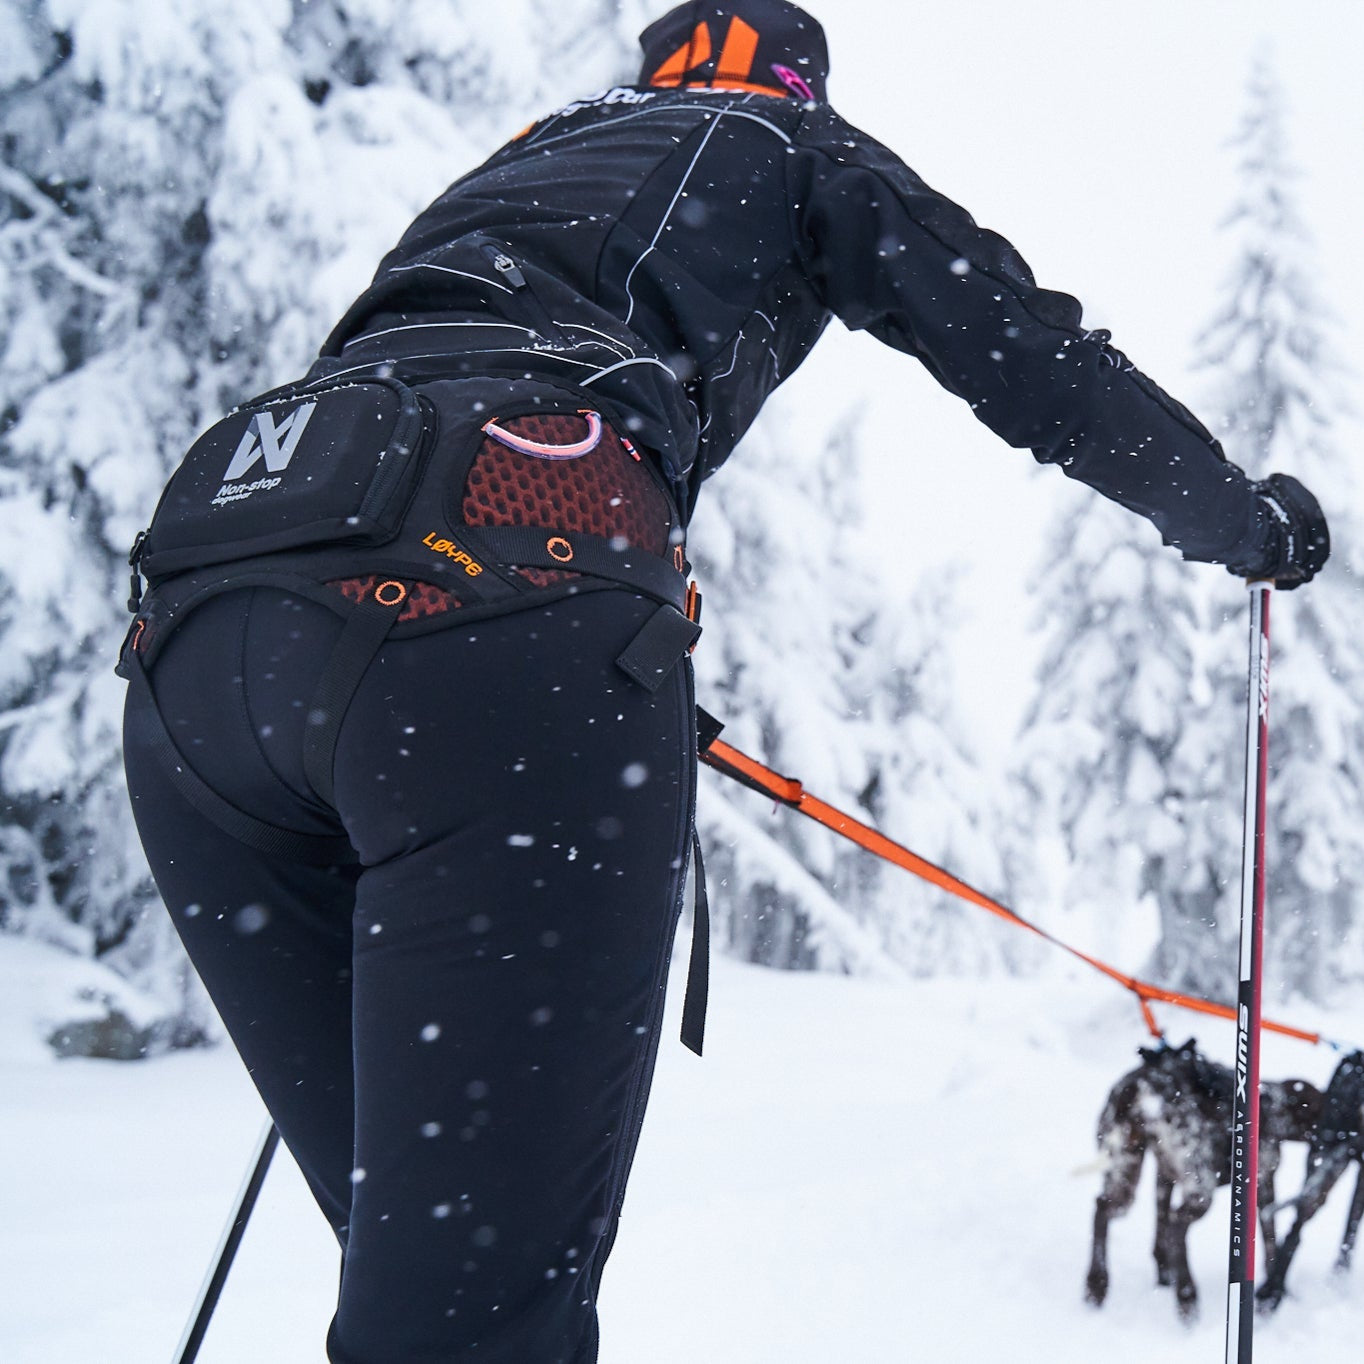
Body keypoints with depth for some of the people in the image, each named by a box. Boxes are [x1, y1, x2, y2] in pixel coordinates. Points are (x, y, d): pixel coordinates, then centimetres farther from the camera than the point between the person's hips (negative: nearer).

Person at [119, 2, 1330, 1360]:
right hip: (501, 600, -6)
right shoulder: (796, 146, 28)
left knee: (415, 1252, 11)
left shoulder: (533, 150, 41)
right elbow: (1030, 357, 25)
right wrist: (1252, 522, 41)